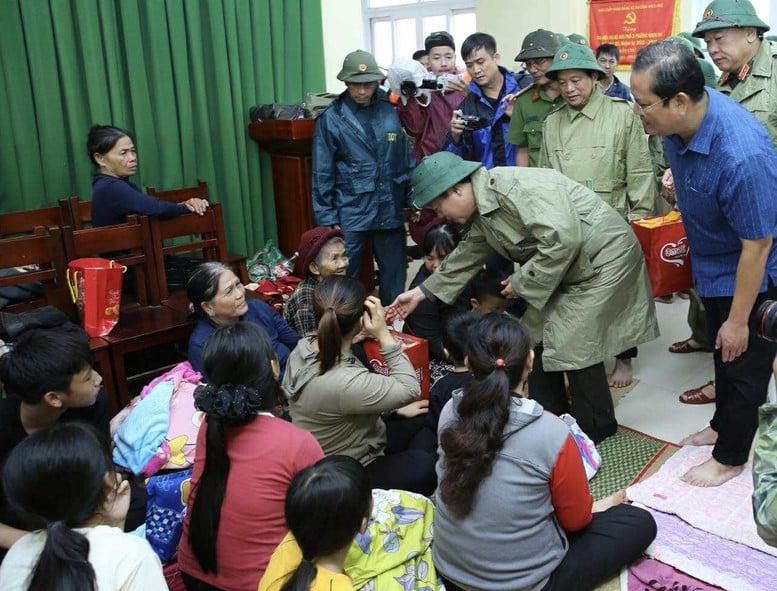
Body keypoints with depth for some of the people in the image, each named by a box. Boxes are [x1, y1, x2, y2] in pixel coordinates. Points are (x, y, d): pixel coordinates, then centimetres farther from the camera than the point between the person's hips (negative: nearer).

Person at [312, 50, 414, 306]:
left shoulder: (392, 110, 3)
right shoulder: (331, 118, -3)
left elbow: (408, 159, 7)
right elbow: (323, 173, -2)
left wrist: (413, 200, 4)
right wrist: (327, 218, -4)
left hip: (391, 210, 3)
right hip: (351, 212, -2)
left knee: (395, 273, 12)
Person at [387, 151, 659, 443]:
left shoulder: (511, 185, -26)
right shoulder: (482, 213, 5)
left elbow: (563, 239, -32)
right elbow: (466, 256, 19)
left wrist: (522, 281, -19)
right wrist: (422, 292, 18)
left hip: (603, 258, -10)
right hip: (571, 270, 10)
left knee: (575, 346, -8)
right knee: (537, 337, 9)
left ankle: (595, 428, 14)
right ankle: (551, 417, 25)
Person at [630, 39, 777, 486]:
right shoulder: (681, 119, -15)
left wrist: (739, 320, -20)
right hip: (710, 262, 8)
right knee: (723, 353, 25)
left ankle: (730, 457, 30)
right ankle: (723, 425, 46)